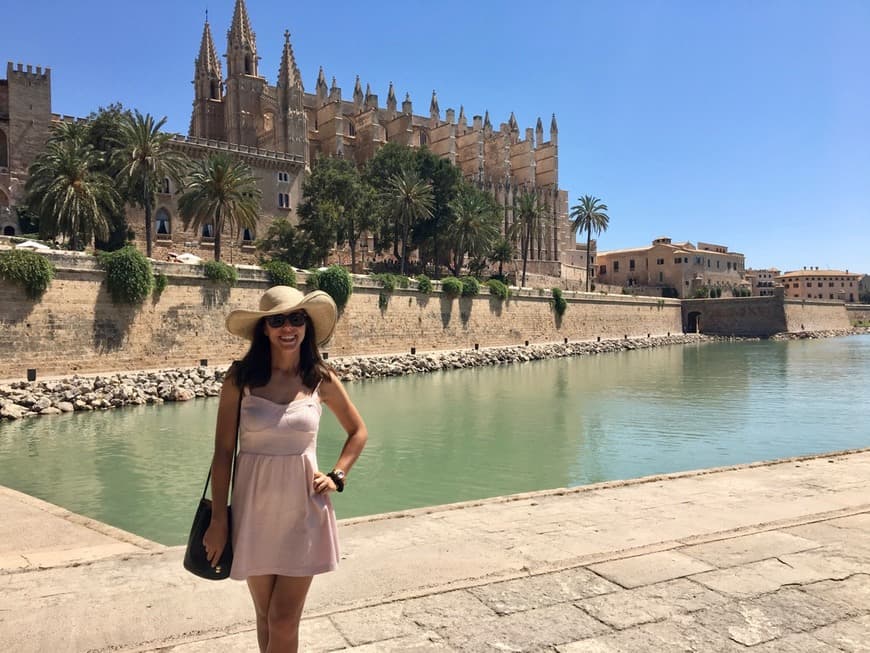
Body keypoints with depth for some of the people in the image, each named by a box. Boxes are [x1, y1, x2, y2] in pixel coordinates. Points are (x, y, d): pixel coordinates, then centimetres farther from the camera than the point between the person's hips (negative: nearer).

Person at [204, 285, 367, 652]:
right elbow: (223, 451, -3)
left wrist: (337, 476, 0)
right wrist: (218, 519, -4)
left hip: (302, 508, 0)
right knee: (265, 616, 14)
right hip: (254, 508, 0)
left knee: (284, 621, 2)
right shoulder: (240, 378, -6)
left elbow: (358, 432, 12)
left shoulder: (320, 380, -3)